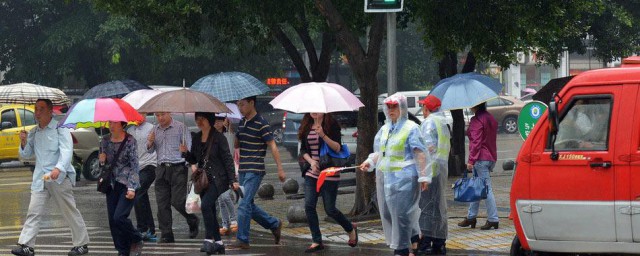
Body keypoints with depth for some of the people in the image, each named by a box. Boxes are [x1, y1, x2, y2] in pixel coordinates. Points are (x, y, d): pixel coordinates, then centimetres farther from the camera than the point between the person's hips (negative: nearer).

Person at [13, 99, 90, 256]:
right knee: (34, 212, -5)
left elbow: (66, 151, -16)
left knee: (70, 212, 2)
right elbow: (26, 155, 19)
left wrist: (58, 168, -32)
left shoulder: (60, 129, -4)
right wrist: (24, 143, -3)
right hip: (40, 178, 5)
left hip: (59, 178, -5)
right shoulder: (34, 132, 15)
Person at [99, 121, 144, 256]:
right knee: (112, 220, 1)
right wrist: (101, 160, -6)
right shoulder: (105, 140, 8)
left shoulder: (130, 141, -8)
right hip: (112, 185, 6)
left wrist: (131, 188, -17)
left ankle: (136, 241, 6)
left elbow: (134, 165, -10)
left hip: (127, 185, -6)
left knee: (119, 217, -17)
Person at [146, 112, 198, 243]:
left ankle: (193, 221, 17)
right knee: (162, 203, 1)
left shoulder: (180, 127, -1)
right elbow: (151, 150, 20)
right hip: (161, 169, 5)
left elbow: (189, 146, -2)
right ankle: (166, 234, 5)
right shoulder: (155, 130, 15)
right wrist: (150, 142, -1)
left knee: (178, 201, -10)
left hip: (177, 168, -5)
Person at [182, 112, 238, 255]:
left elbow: (228, 159, -9)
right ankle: (218, 243, 14)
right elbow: (194, 159, 18)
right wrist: (186, 152, -4)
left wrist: (233, 180, -13)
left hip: (218, 180, -7)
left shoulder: (219, 137, -8)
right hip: (203, 180, 7)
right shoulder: (196, 138, 10)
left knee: (206, 205, -23)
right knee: (210, 210, 7)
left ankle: (209, 239, -20)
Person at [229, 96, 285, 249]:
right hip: (243, 170, 8)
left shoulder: (261, 124, -12)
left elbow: (272, 146, -12)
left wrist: (280, 169, -15)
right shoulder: (242, 122, 12)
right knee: (249, 205, 13)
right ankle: (274, 224, 28)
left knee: (244, 205, -11)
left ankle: (242, 240, -7)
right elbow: (236, 145, 21)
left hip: (255, 170, -8)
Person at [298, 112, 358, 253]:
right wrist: (311, 161, -9)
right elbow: (303, 149, 10)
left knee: (330, 209, -1)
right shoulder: (306, 127, 7)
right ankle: (317, 242, 2)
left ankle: (351, 229, 27)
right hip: (312, 173, 5)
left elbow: (338, 148, -12)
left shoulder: (332, 125, -7)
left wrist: (323, 136, -25)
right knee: (309, 206, -6)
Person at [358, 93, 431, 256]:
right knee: (387, 213, 9)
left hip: (403, 178, -8)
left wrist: (424, 176, -14)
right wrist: (370, 162, 5)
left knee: (401, 213, -7)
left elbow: (421, 154, -10)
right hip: (384, 177, 8)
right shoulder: (385, 129, 16)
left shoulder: (411, 128, -6)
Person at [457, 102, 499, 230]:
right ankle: (471, 217, 22)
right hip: (491, 157, 10)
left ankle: (493, 219, -9)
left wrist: (471, 160, -19)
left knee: (486, 189, -8)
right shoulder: (490, 118, 15)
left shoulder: (476, 121, -12)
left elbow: (476, 142, -18)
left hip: (481, 159, -10)